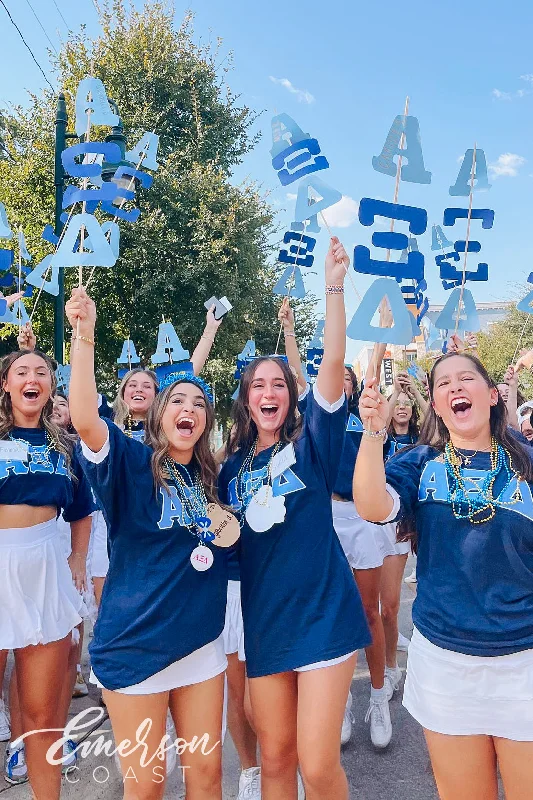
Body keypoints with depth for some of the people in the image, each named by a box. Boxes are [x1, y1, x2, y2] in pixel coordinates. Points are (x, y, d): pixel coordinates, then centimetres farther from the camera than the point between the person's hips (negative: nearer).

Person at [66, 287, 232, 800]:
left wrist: (230, 527, 3)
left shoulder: (209, 477, 6)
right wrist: (84, 336, -40)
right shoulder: (132, 462, -11)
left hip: (201, 640, 5)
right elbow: (85, 420, -31)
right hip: (136, 643, -5)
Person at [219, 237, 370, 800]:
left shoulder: (311, 442, -2)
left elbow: (332, 364, -15)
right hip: (263, 621, 4)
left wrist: (334, 288, -19)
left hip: (323, 614, -4)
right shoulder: (233, 466, 8)